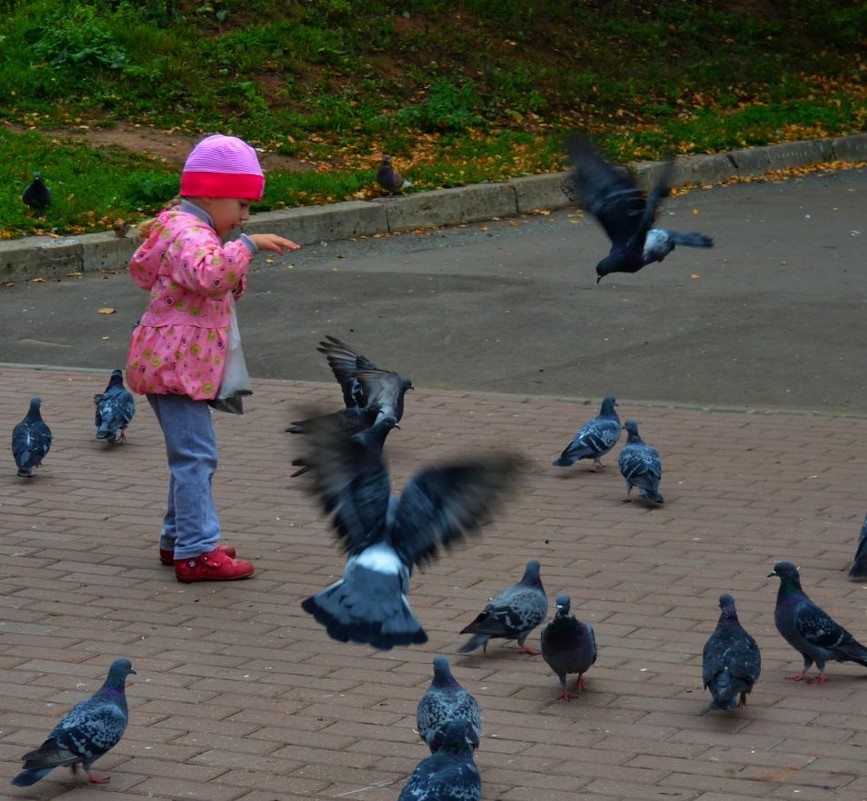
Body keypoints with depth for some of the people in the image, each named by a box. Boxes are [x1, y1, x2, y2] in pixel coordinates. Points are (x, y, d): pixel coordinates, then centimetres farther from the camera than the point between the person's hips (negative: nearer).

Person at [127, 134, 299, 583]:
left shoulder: (179, 227, 16)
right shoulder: (188, 235, -19)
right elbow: (209, 274, -41)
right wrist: (249, 246, -39)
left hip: (172, 364, 11)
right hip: (177, 365, -11)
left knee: (191, 454, 19)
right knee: (195, 455, -11)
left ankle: (178, 538, 28)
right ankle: (197, 552, -11)